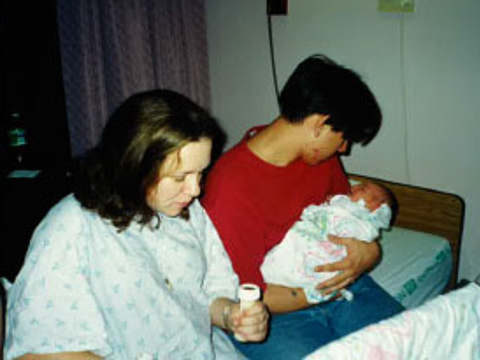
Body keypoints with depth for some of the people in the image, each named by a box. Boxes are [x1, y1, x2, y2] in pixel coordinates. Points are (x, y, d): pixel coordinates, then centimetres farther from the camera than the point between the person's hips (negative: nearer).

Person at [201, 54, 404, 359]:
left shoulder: (322, 153, -1)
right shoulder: (230, 191, -24)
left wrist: (370, 251, -9)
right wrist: (324, 289, -16)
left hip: (336, 281, 7)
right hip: (275, 311, -6)